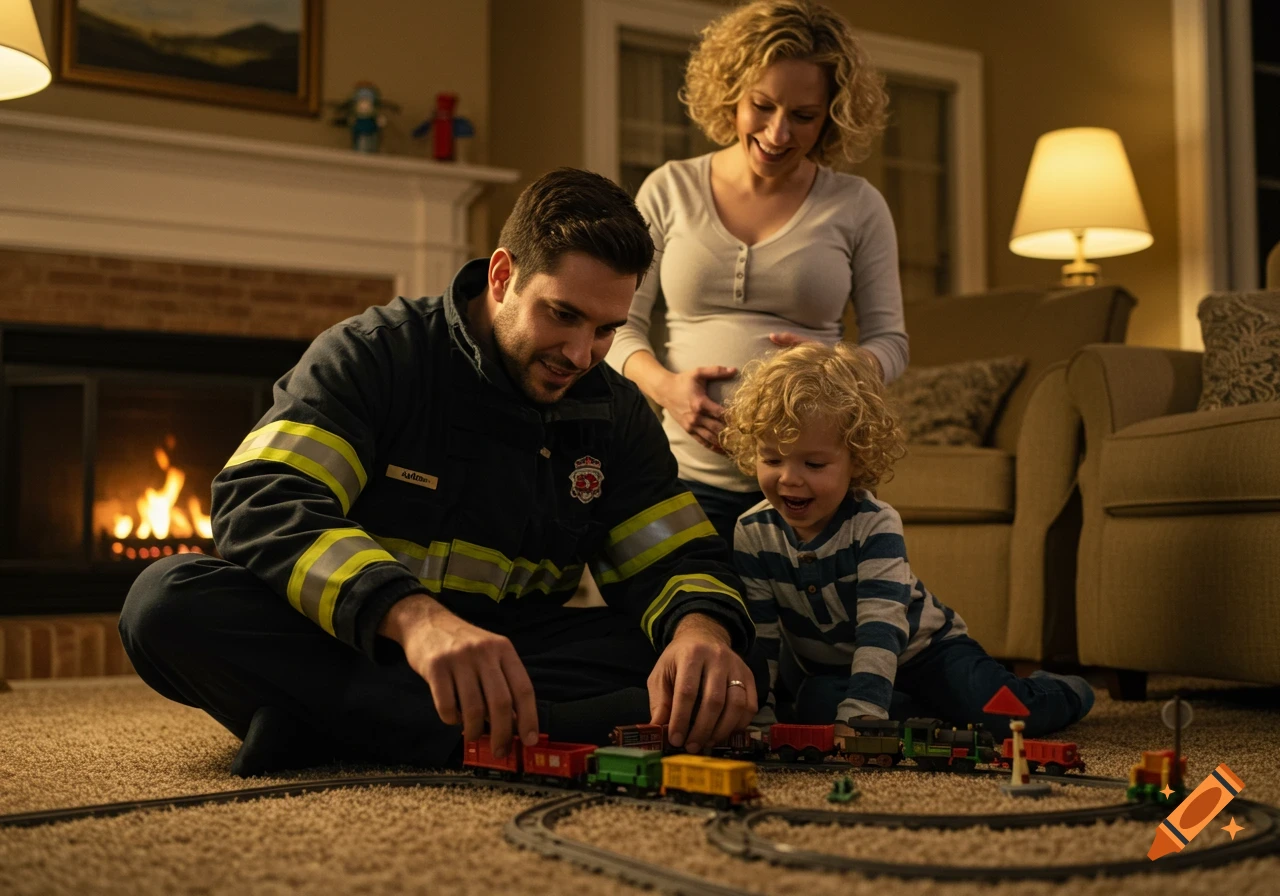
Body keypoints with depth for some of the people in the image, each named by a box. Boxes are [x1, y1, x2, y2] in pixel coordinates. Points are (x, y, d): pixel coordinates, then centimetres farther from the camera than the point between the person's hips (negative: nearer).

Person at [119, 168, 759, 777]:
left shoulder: (616, 414, 5)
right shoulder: (372, 356, -8)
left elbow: (679, 559, 2)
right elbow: (262, 506, -23)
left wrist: (701, 627, -25)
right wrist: (412, 614, -42)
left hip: (508, 661, 3)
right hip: (343, 643, -3)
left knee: (695, 647, -24)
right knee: (170, 601, -29)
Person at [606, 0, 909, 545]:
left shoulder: (857, 207, 4)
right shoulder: (669, 191, 5)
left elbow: (889, 339, 7)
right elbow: (620, 326, 6)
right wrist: (663, 385, -14)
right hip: (690, 476, 0)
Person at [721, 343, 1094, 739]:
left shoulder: (876, 525, -26)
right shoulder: (752, 533, -15)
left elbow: (880, 630, -34)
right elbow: (759, 637, -10)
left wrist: (858, 718, -45)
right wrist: (759, 714, -20)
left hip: (917, 651, -2)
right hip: (825, 671, 3)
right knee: (814, 704, -33)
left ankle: (1063, 691, 14)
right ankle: (938, 716, -12)